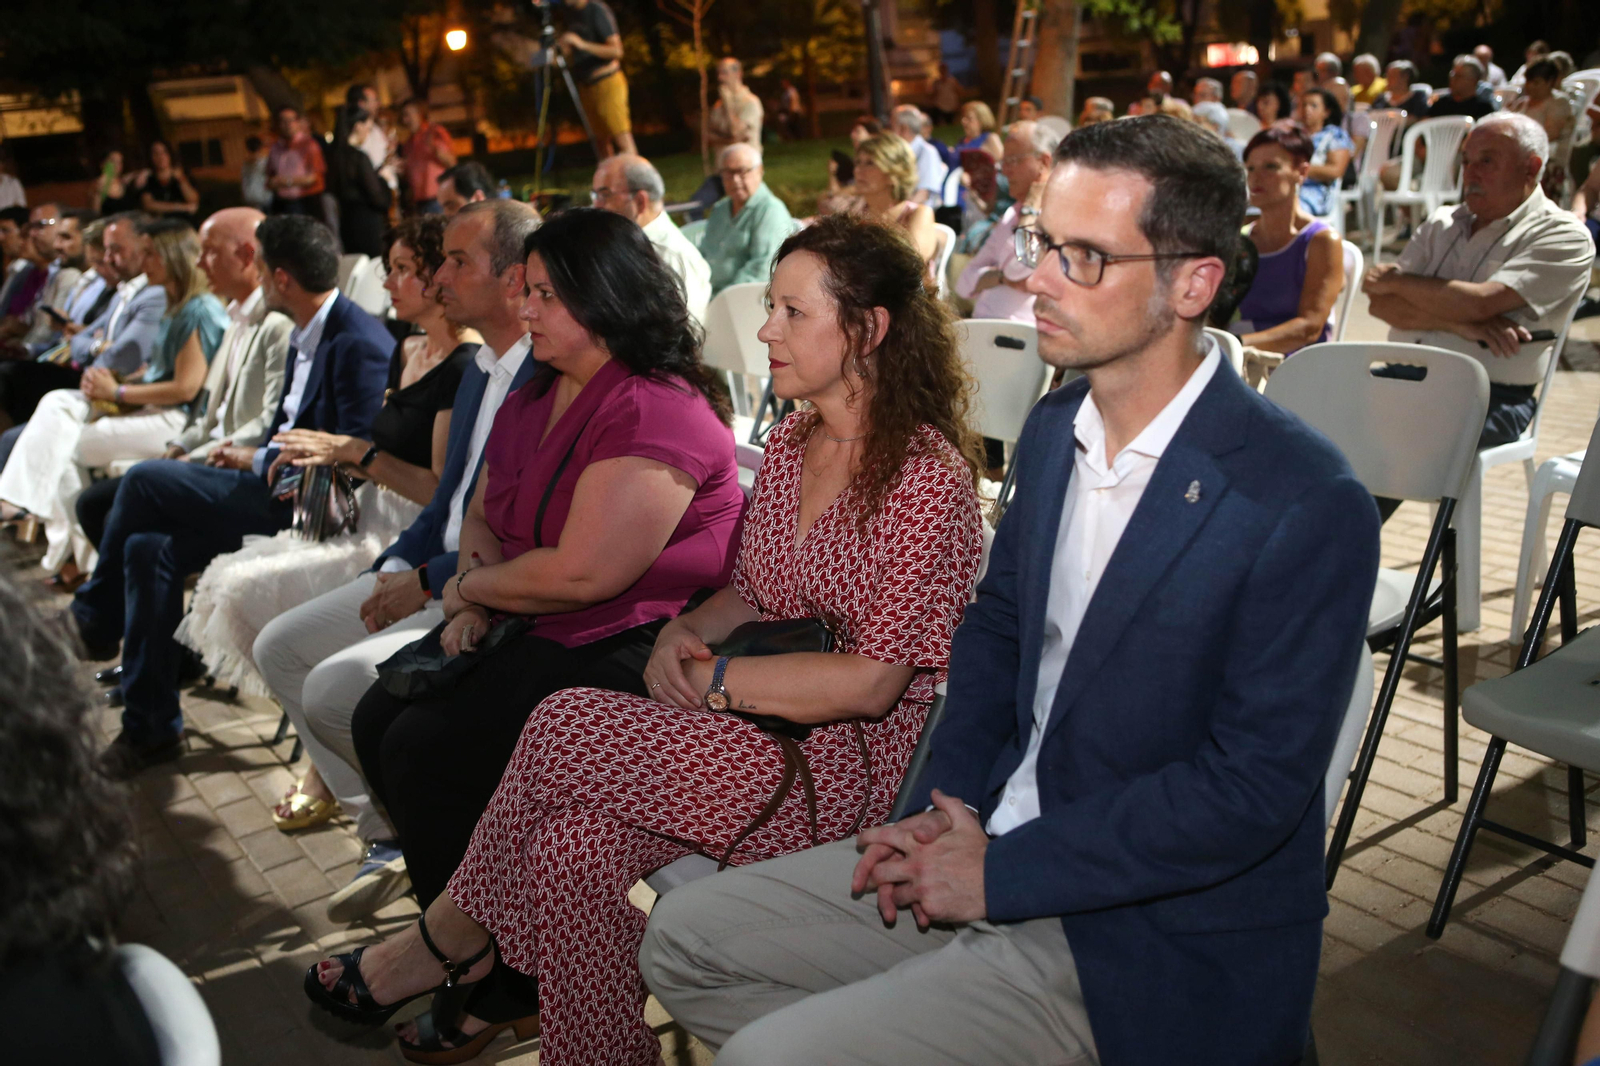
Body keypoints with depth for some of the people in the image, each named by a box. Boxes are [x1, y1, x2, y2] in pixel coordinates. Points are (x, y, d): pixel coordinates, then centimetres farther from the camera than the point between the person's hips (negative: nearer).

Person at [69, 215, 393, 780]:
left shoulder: (360, 344, -17)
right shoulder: (309, 338, 15)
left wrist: (260, 460, -11)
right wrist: (244, 455, 3)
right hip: (281, 487, 10)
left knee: (144, 479, -14)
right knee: (148, 548, -4)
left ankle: (94, 622, 10)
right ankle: (151, 727, 5)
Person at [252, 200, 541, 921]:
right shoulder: (479, 370, 13)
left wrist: (430, 582, -15)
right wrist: (394, 572, 5)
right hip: (434, 576, 11)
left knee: (335, 689, -23)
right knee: (279, 647, 9)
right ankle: (391, 834, 11)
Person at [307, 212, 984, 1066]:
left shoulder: (928, 477, -14)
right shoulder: (791, 444, 11)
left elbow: (872, 680, -18)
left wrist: (713, 677, -13)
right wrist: (688, 632, -1)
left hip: (853, 760, -7)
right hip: (760, 732, 7)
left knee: (562, 727, -17)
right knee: (573, 849, -20)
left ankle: (451, 936, 7)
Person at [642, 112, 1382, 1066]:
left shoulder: (1307, 505, -21)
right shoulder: (1053, 429, 3)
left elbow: (1253, 787, -21)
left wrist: (1000, 871, -16)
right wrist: (946, 809, 0)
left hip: (1153, 942, -7)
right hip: (994, 846, 8)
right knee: (686, 939, 6)